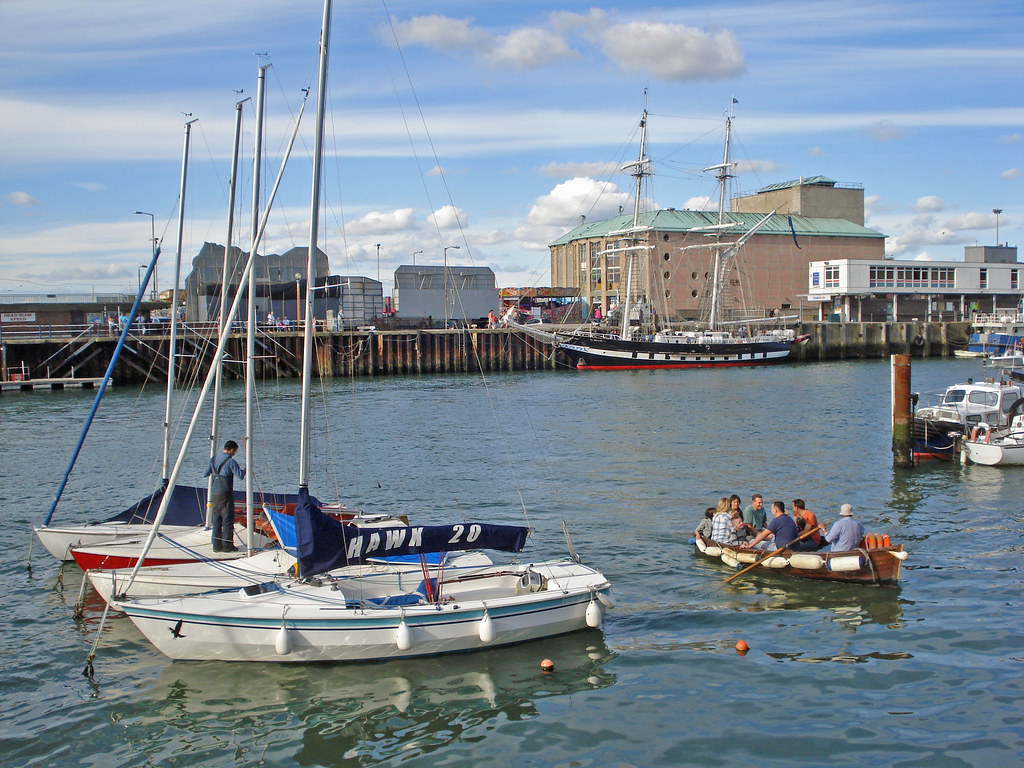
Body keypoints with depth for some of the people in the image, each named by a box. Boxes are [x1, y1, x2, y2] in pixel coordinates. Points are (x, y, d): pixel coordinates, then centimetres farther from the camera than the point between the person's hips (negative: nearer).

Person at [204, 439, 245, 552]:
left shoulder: (213, 460, 10)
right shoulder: (230, 461, -10)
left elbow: (205, 475, 15)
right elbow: (240, 475, -16)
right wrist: (245, 470, 4)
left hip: (214, 493, 6)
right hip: (225, 494, -6)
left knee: (216, 519, 11)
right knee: (228, 519, 1)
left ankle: (216, 545, 11)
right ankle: (227, 545, 1)